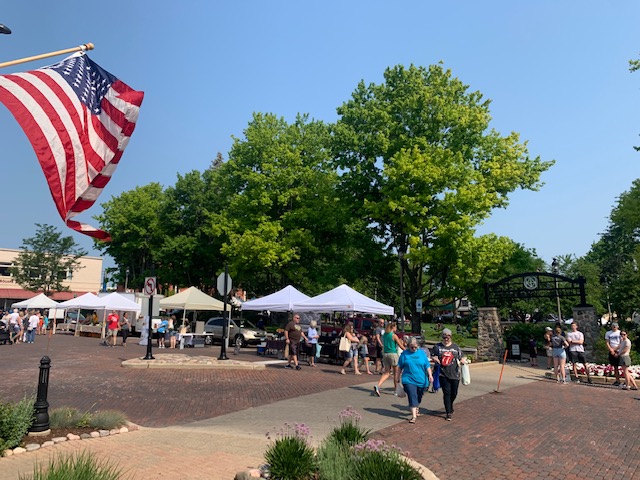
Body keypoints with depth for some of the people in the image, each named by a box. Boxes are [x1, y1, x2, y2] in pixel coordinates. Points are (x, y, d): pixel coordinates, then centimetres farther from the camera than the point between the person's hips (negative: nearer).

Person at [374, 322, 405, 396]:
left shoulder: (384, 335, 8)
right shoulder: (394, 336, -10)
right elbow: (401, 346, -6)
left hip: (385, 354, 6)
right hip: (393, 354, -6)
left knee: (387, 373, 7)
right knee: (396, 373, 10)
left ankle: (378, 386, -14)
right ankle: (395, 390, 18)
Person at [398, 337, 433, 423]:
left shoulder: (422, 353, 3)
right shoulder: (404, 354, -1)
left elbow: (427, 365, 4)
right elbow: (400, 367, 5)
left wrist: (430, 375, -7)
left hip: (421, 380, 2)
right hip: (409, 380, -2)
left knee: (418, 397, 17)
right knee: (412, 397, -11)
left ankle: (417, 409, 44)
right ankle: (414, 416, -8)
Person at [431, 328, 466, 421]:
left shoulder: (456, 347, 8)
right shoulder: (437, 347, 5)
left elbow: (461, 357, 11)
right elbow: (432, 356, 10)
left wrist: (463, 360, -12)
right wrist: (435, 359, -12)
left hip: (455, 374, 2)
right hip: (443, 374, -2)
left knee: (454, 393, 8)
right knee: (447, 393, -4)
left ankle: (449, 407, 36)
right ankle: (449, 413, 4)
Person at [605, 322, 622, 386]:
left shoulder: (620, 333, -1)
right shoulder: (608, 333, 9)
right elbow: (607, 343, 6)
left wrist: (614, 349, -9)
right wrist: (611, 350, -7)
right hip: (611, 352, 4)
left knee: (616, 366, -8)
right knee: (614, 366, 7)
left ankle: (618, 380, -5)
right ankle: (617, 380, 12)